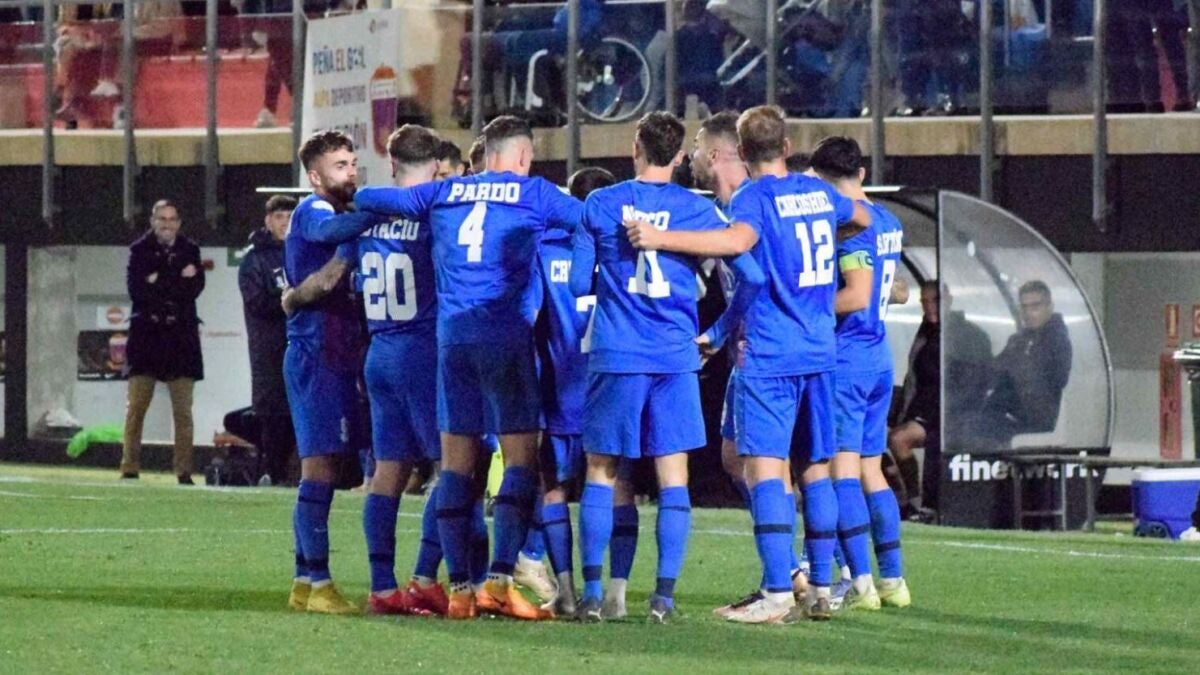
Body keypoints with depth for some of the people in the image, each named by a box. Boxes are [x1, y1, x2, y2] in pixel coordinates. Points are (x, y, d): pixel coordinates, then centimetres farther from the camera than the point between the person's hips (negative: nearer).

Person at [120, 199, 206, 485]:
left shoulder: (189, 250, 10)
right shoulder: (140, 250, 7)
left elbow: (194, 287, -4)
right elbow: (136, 289, -7)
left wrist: (158, 283, -9)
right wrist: (178, 281, -10)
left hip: (181, 336, 1)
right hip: (146, 333, -1)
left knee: (183, 410, -1)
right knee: (136, 407, -5)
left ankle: (183, 470, 0)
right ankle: (130, 468, -2)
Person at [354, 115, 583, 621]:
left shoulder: (445, 193, 15)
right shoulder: (533, 194, 5)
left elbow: (369, 199, 21)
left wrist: (354, 198, 43)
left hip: (452, 338, 4)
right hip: (507, 336, -4)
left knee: (456, 461, 5)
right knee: (520, 457, -3)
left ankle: (460, 588, 1)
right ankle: (499, 580, -14)